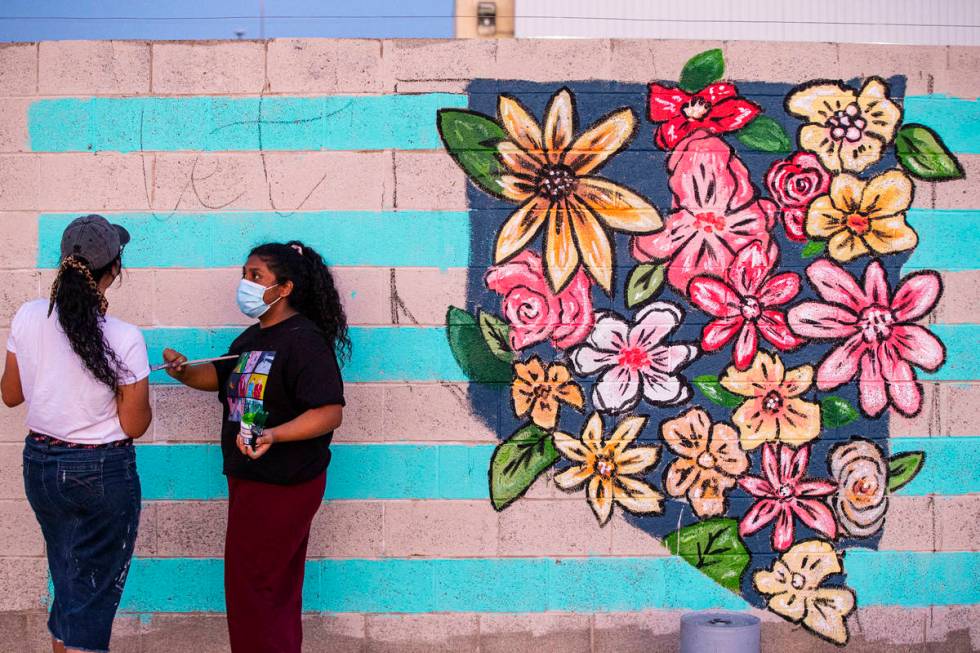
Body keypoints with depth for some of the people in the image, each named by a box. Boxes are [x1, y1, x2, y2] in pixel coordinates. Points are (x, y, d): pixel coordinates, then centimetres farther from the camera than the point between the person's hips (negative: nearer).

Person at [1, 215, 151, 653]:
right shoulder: (124, 339, -21)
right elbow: (135, 425, -12)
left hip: (41, 464, 5)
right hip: (103, 471, -5)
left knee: (67, 585, 21)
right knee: (94, 599, 6)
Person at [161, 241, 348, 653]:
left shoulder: (303, 341, -19)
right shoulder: (253, 338, 11)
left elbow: (330, 412, -27)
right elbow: (222, 375, 26)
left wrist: (273, 435, -40)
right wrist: (183, 372, 5)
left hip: (282, 487, -10)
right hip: (250, 480, 10)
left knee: (252, 586, -4)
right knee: (276, 588, 19)